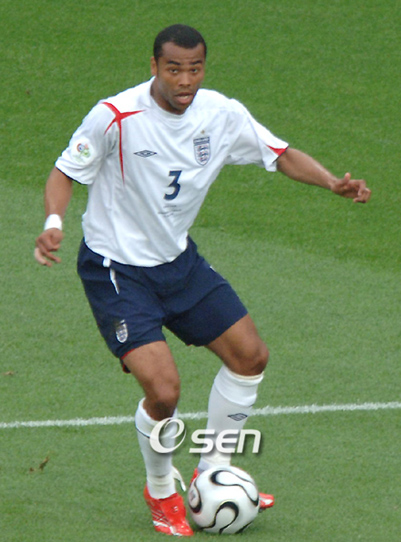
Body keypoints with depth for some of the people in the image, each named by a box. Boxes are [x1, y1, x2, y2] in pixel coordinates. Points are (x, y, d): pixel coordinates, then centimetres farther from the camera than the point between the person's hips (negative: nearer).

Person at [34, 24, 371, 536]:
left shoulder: (221, 114, -7)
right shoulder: (115, 116, -23)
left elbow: (281, 154, 4)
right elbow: (65, 173, -14)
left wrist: (332, 182, -13)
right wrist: (54, 222, -34)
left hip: (178, 259, 7)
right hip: (116, 268, -7)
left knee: (250, 355, 8)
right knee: (163, 388, -19)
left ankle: (213, 472, 28)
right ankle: (161, 492, 11)